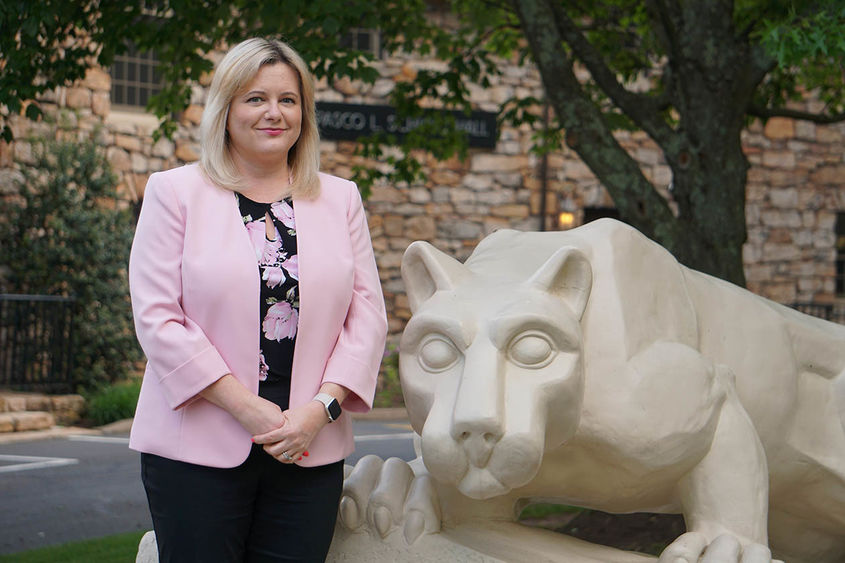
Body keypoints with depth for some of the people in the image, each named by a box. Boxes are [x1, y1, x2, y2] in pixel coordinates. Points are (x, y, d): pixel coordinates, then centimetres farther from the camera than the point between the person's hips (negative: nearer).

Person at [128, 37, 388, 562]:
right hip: (198, 448, -2)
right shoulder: (175, 192, 4)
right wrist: (246, 409, -12)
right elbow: (157, 317, -4)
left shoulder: (340, 199, 13)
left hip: (310, 450, 2)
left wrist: (322, 406, -8)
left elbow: (368, 313, 7)